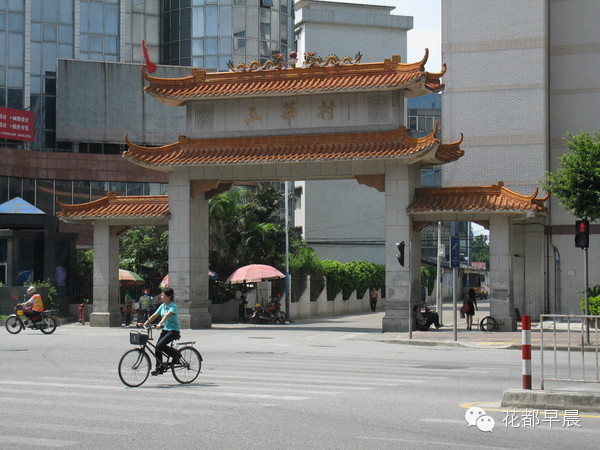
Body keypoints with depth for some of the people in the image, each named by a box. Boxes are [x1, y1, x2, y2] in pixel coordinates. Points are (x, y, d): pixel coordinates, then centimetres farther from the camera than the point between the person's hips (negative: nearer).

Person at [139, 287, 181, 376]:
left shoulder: (173, 306, -14)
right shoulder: (162, 306, 9)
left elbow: (167, 315, -32)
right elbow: (154, 316, 6)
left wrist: (160, 324, -47)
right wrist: (144, 324, -4)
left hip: (173, 330, -8)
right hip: (165, 329, 8)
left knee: (160, 345, -23)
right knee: (157, 347, -2)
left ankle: (176, 354, -1)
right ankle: (159, 368, 10)